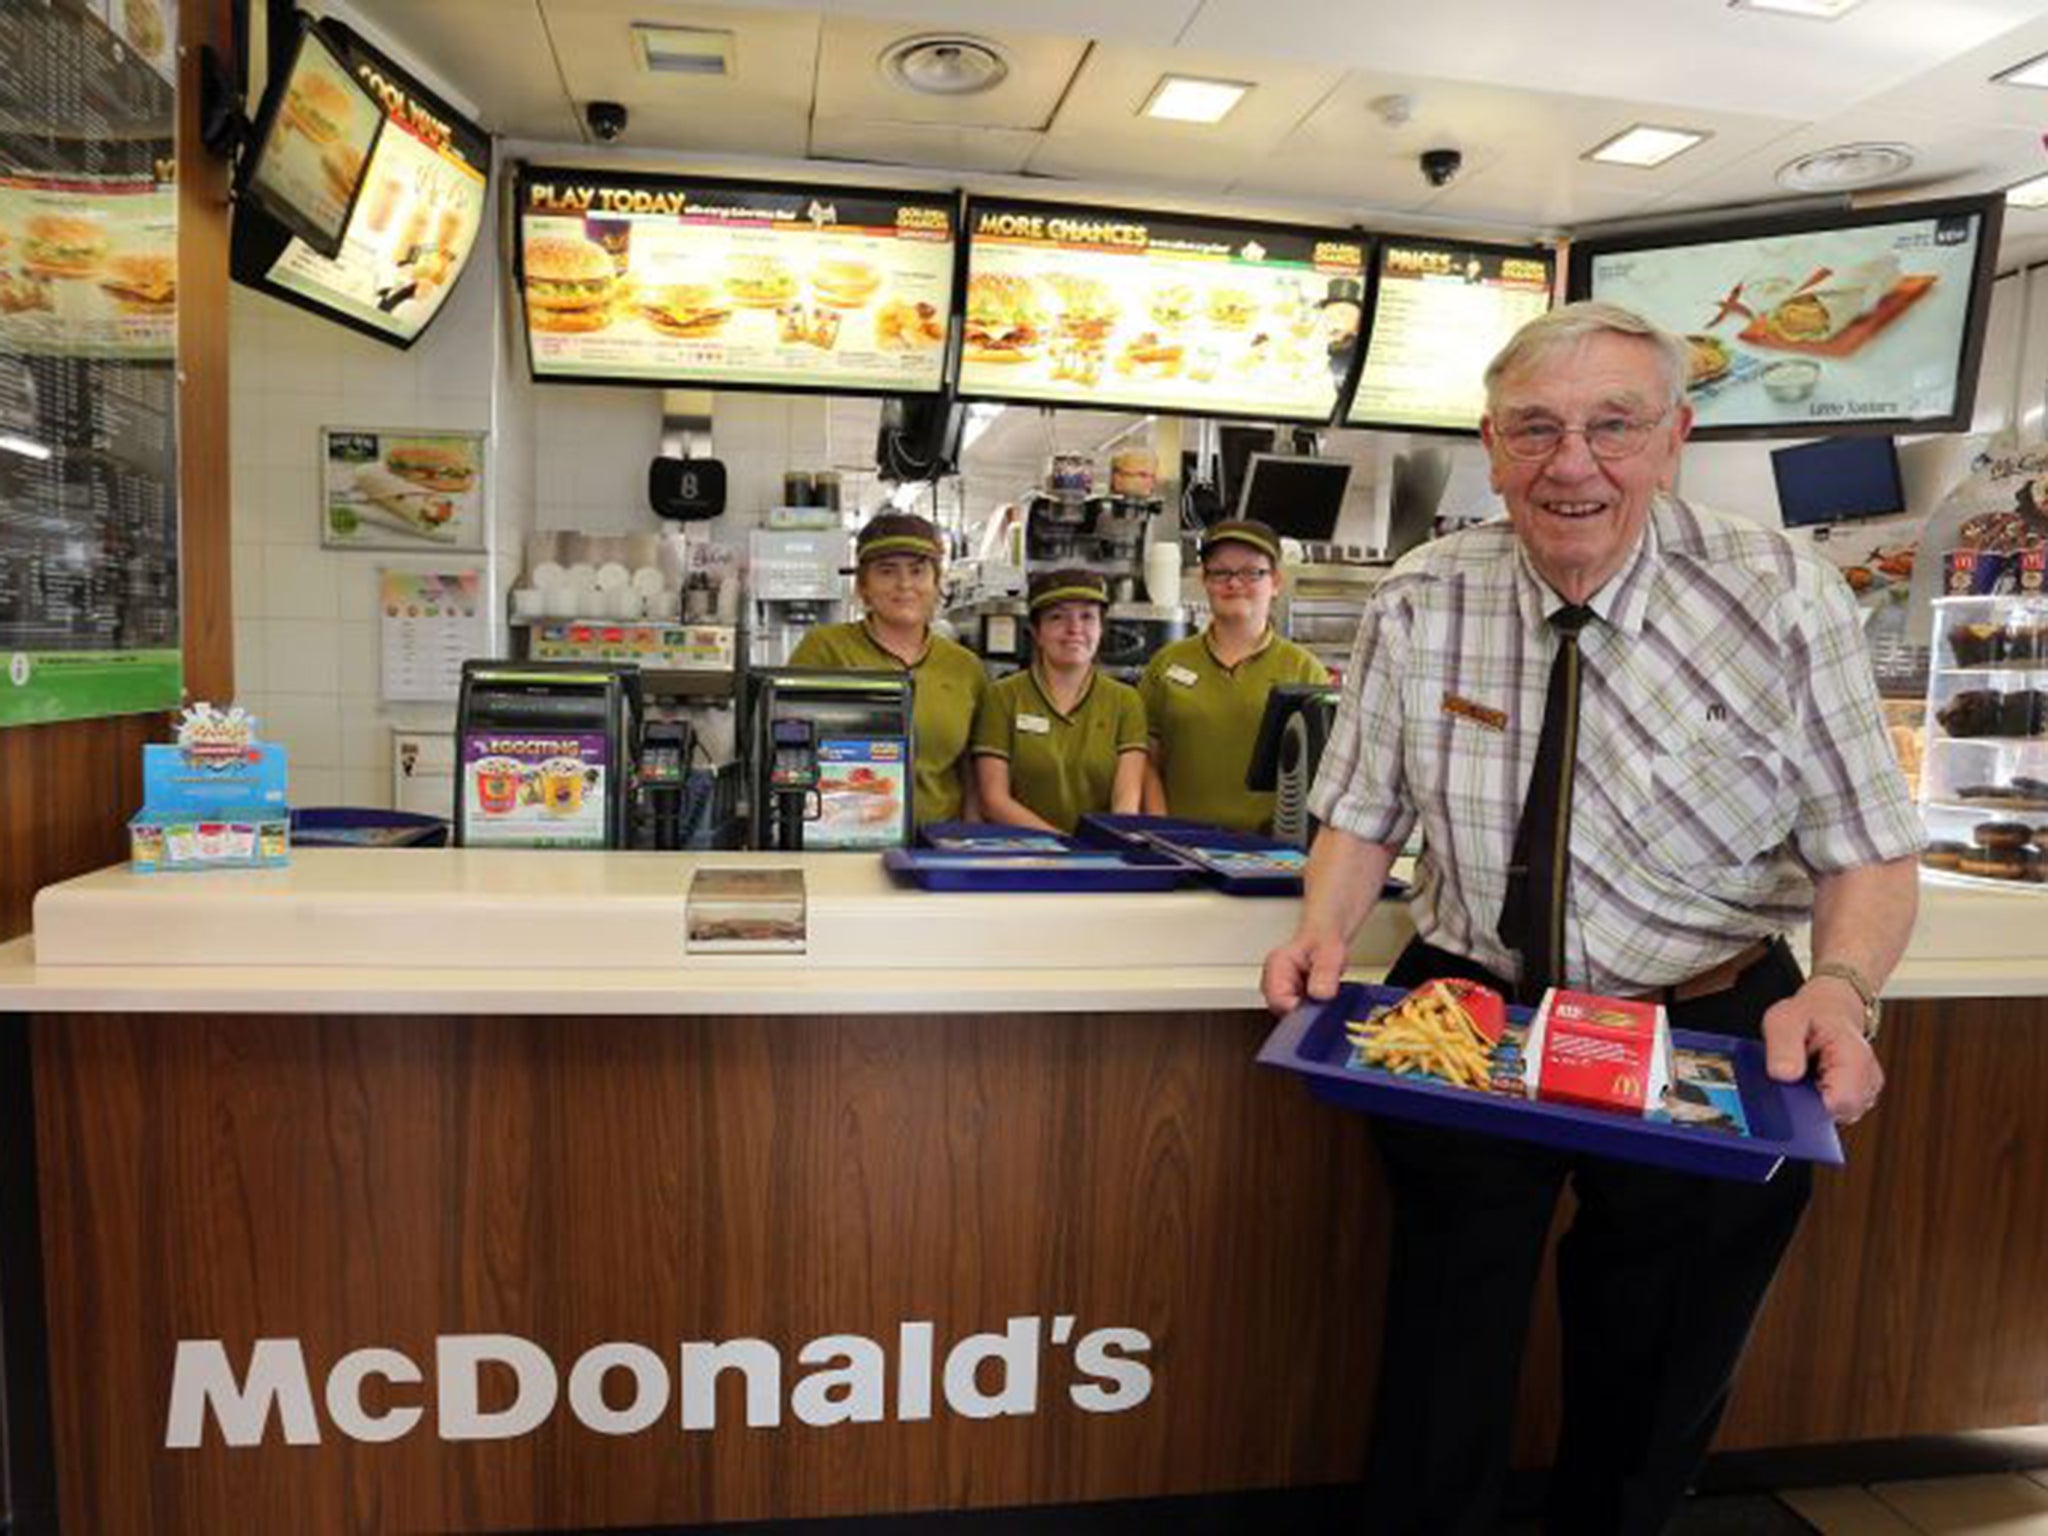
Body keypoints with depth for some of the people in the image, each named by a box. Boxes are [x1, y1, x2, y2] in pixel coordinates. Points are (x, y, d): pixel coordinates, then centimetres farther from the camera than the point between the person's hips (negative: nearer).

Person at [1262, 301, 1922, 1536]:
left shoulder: (1783, 599, -11)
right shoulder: (1419, 607, -8)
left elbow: (1871, 851, -8)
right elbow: (1363, 816, -1)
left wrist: (1842, 988, -28)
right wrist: (1326, 929, -21)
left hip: (1708, 1036, 0)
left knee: (1653, 1397, 19)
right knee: (1440, 1394, 13)